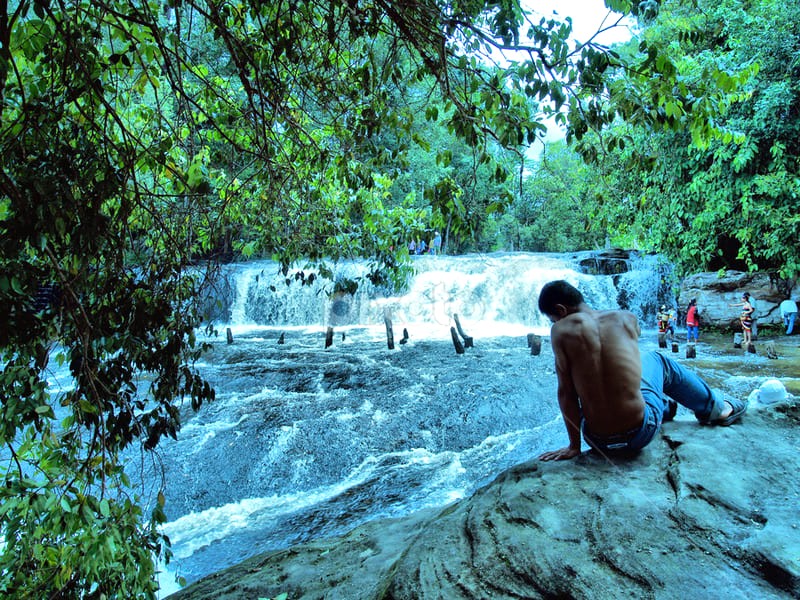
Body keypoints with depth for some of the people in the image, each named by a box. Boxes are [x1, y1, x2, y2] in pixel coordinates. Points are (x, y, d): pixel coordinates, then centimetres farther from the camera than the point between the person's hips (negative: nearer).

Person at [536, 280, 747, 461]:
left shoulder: (561, 331, -11)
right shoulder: (627, 318, -3)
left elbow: (565, 393, -8)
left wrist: (574, 446, 1)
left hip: (598, 441, -1)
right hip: (642, 433, 1)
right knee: (657, 359, 27)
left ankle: (665, 406, 55)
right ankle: (714, 407, 49)